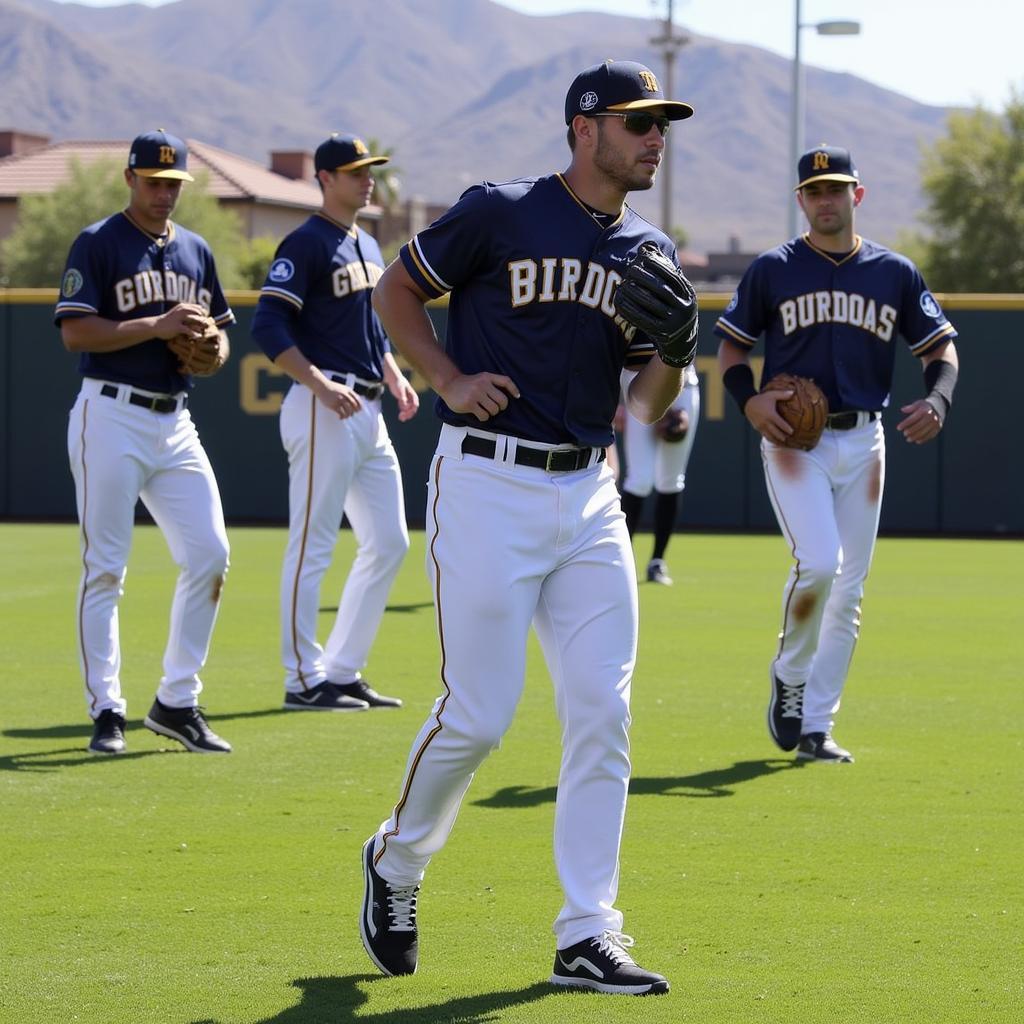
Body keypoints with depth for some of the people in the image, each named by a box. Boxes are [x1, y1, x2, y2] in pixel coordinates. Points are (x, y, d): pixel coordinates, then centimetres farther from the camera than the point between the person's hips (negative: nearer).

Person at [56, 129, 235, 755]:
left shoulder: (196, 251, 16)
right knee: (106, 568, -3)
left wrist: (211, 347, -2)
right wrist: (158, 326, -17)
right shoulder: (98, 244, -3)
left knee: (210, 555, -3)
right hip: (112, 420, -6)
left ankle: (178, 701, 7)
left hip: (176, 422, 6)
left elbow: (219, 334, 22)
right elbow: (75, 332, -12)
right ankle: (107, 710, 2)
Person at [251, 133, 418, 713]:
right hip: (324, 410, -9)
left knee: (389, 542, 10)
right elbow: (270, 327, -17)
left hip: (369, 411, 9)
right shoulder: (306, 244, -9)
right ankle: (305, 680, -1)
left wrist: (395, 379, 12)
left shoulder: (368, 246, 19)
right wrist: (321, 385, -25)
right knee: (314, 545, -6)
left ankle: (343, 671, 17)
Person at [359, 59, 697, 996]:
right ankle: (397, 863, 23)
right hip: (488, 487, -5)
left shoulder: (649, 254, 11)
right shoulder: (500, 214, -4)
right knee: (477, 716, -5)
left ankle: (587, 938, 4)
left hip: (589, 496, 5)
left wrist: (671, 355, -11)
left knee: (602, 714, -1)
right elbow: (397, 291, 6)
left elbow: (647, 406, 10)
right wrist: (448, 381, -7)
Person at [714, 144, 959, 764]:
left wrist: (937, 400, -10)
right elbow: (732, 346, 9)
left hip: (863, 440, 3)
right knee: (818, 563, -21)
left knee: (849, 587, 3)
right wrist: (749, 400, -11)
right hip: (793, 439, -3)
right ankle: (789, 677, 6)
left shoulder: (895, 273, 7)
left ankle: (815, 726, 11)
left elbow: (941, 346, 11)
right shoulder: (772, 270, 3)